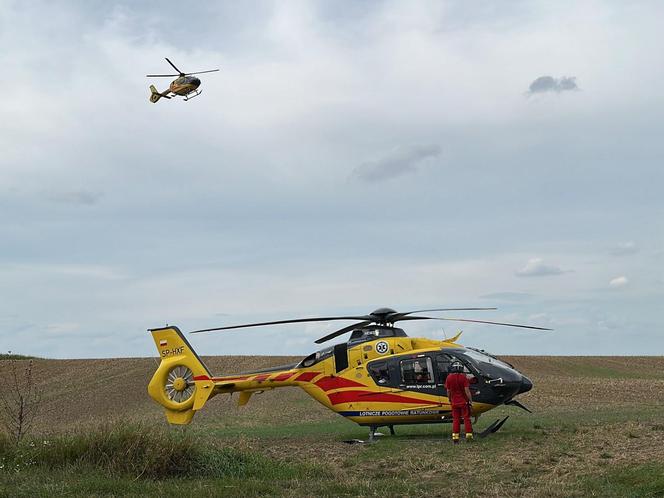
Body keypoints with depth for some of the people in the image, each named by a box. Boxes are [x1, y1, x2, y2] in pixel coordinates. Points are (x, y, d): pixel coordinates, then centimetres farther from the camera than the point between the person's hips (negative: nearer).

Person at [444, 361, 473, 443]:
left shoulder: (449, 378, -3)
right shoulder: (463, 377, -13)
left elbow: (448, 391, 4)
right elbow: (467, 390, -14)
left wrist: (450, 400, 19)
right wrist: (471, 401, -6)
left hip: (454, 402, 3)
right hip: (464, 402, -3)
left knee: (455, 420, 9)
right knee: (466, 419, 6)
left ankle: (455, 437, 7)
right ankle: (469, 435, 3)